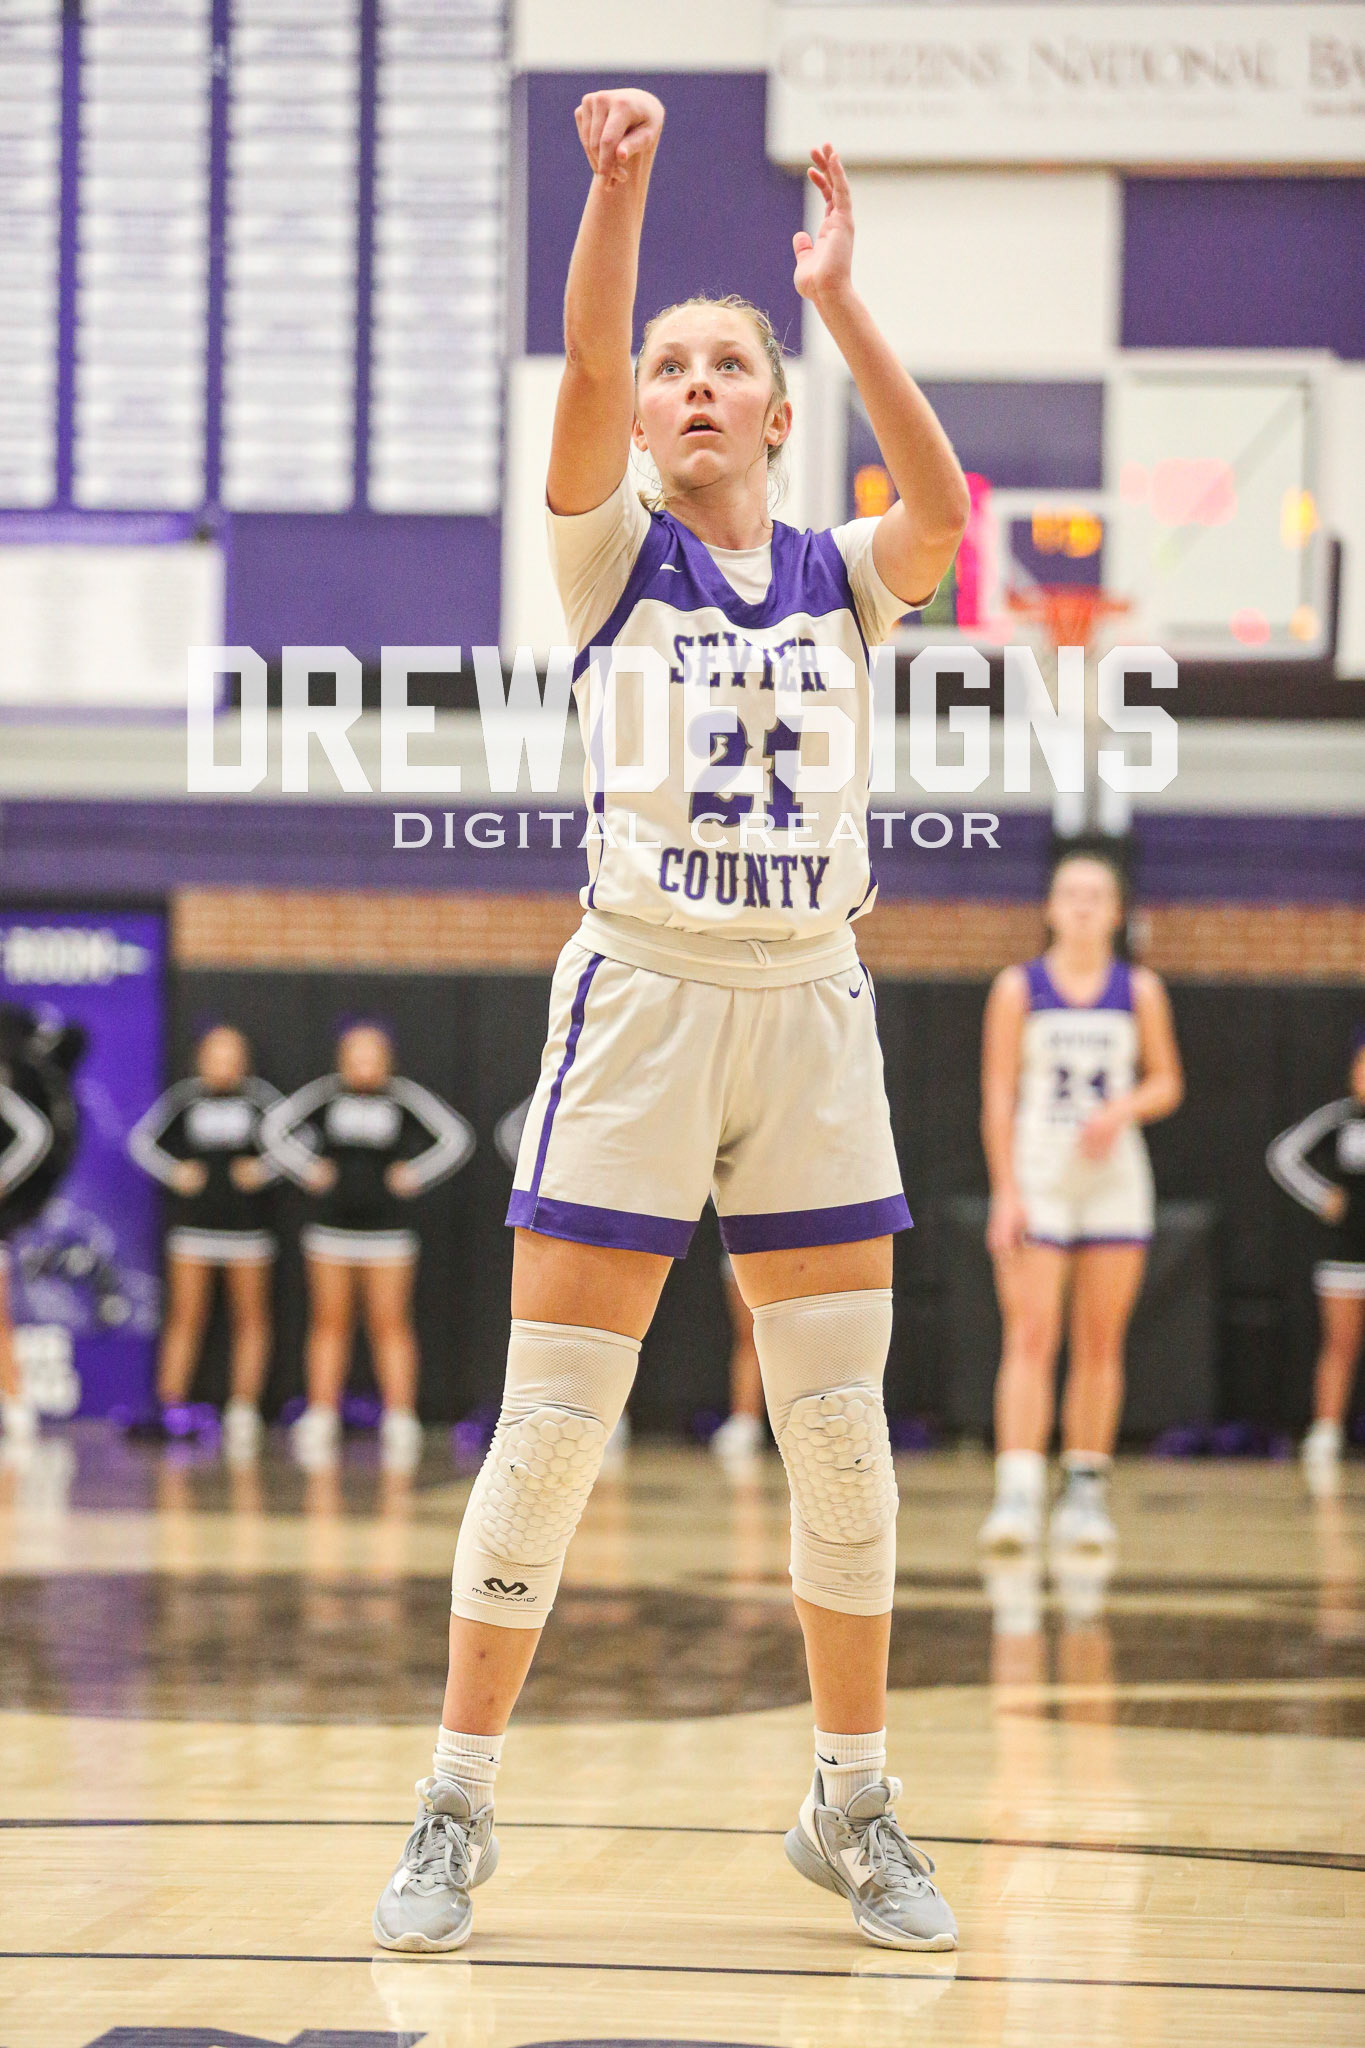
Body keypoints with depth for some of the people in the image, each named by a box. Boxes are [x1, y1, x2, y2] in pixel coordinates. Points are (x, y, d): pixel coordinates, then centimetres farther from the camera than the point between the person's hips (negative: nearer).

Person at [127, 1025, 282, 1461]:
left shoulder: (259, 1096, 0)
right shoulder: (184, 1097, 1)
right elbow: (141, 1138, 4)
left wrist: (265, 1169, -11)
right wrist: (173, 1172, -8)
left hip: (247, 1226, 0)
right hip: (193, 1228, 0)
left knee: (250, 1321, 2)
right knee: (184, 1318, -4)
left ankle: (243, 1413, 9)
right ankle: (169, 1413, -5)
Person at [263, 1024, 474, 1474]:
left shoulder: (404, 1098, 1)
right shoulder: (324, 1094, 3)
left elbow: (457, 1138, 6)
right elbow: (275, 1128, 10)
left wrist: (415, 1175, 0)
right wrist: (307, 1169, 1)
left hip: (387, 1231, -1)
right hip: (330, 1229, 1)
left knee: (391, 1326, -4)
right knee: (329, 1325, 2)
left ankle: (400, 1421, -3)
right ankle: (321, 1423, 5)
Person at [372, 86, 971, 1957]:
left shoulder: (845, 579, 9)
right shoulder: (613, 554, 4)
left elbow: (943, 509, -13)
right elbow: (584, 376, -14)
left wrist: (840, 298, -19)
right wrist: (620, 183, -27)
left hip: (811, 1011, 2)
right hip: (643, 997, -2)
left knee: (844, 1426, 4)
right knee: (553, 1421, -4)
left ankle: (854, 1806, 15)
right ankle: (457, 1812, 4)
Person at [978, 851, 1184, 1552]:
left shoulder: (1139, 990, 6)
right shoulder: (1019, 988, 1)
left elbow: (1167, 1084, 11)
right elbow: (998, 1095, -1)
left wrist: (1123, 1108, -11)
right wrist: (1005, 1192, -9)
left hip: (1114, 1176, 2)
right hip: (1037, 1177, -2)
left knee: (1100, 1345, 3)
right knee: (1030, 1339, -12)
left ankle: (1086, 1493, 10)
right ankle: (1018, 1495, -19)